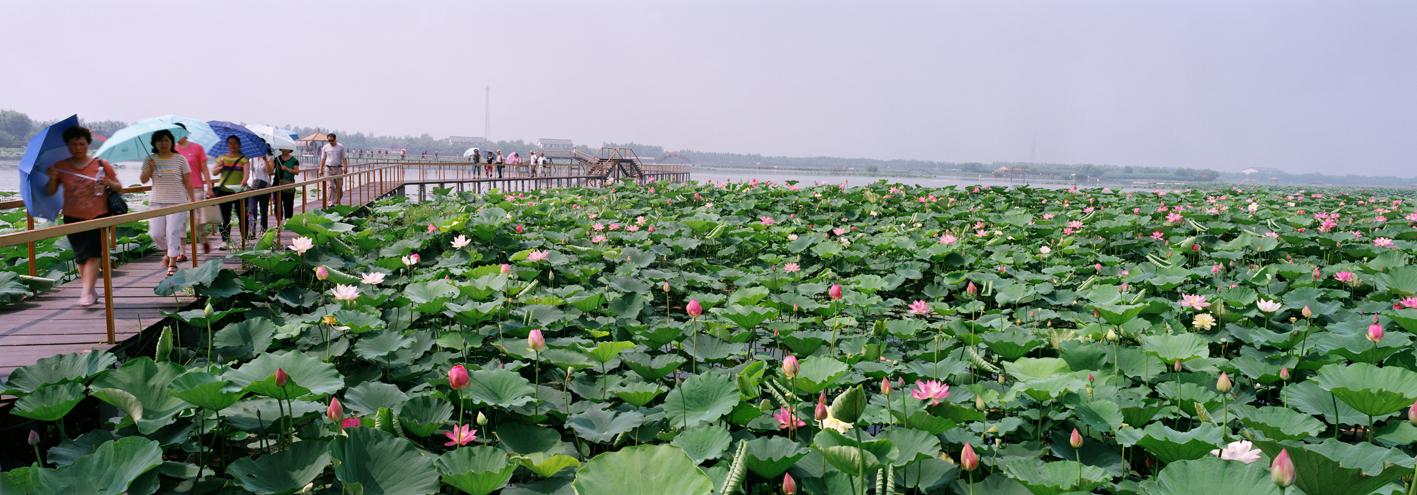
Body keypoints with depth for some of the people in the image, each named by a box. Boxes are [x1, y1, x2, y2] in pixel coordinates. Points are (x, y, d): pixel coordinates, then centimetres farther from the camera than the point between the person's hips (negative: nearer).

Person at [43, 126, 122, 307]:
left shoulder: (101, 164, 3)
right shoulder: (60, 167, 6)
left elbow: (119, 187, 6)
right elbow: (50, 192, 5)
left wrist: (109, 183, -16)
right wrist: (52, 179, -14)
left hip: (97, 217, -2)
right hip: (73, 218, 2)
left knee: (92, 254, -12)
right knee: (80, 256, 5)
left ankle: (87, 292, -14)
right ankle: (91, 291, 16)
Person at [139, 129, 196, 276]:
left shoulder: (180, 159, 3)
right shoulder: (150, 160, 8)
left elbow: (187, 182, 5)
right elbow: (143, 180, 5)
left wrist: (192, 199, 2)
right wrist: (150, 168, -12)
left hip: (177, 201, -2)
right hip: (156, 201, 3)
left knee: (173, 231, -8)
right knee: (156, 233, -3)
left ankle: (172, 263, 0)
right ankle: (167, 252, 26)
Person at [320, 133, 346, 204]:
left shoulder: (341, 147, 5)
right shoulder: (325, 147, 8)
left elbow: (344, 158, 6)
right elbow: (323, 159, 11)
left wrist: (345, 167, -5)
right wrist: (320, 169, 5)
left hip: (338, 168, 0)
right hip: (328, 168, 0)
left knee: (339, 186, 2)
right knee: (330, 185, -8)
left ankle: (338, 201, 17)